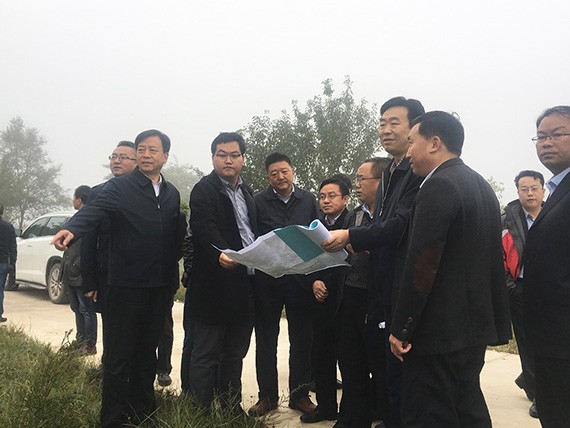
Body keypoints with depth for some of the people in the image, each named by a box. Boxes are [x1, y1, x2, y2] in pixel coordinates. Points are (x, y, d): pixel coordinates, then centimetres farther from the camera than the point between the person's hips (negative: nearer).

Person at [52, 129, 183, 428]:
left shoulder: (172, 193, 11)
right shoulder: (119, 187, -5)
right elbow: (94, 210, -22)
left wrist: (173, 270, 5)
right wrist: (72, 229, -42)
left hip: (160, 287, 5)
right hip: (126, 286, -5)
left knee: (147, 353, 16)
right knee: (118, 356, 3)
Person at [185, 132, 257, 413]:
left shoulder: (246, 191, 15)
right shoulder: (204, 190, -9)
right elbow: (204, 227, -25)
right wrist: (220, 253, -43)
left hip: (245, 286, 8)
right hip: (215, 286, -8)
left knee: (235, 353, 17)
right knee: (206, 355, 2)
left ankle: (231, 408, 29)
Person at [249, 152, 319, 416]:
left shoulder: (308, 201, 4)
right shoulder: (258, 202, -3)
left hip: (300, 279, 2)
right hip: (267, 280, -1)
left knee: (302, 340, 9)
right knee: (265, 340, 9)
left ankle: (299, 394, 24)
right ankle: (267, 395, 22)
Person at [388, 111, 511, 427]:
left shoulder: (438, 187, -17)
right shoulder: (480, 185, 12)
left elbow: (421, 265, -22)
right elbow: (491, 259, 15)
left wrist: (401, 329, -15)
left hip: (439, 329, -10)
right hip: (474, 324, 10)